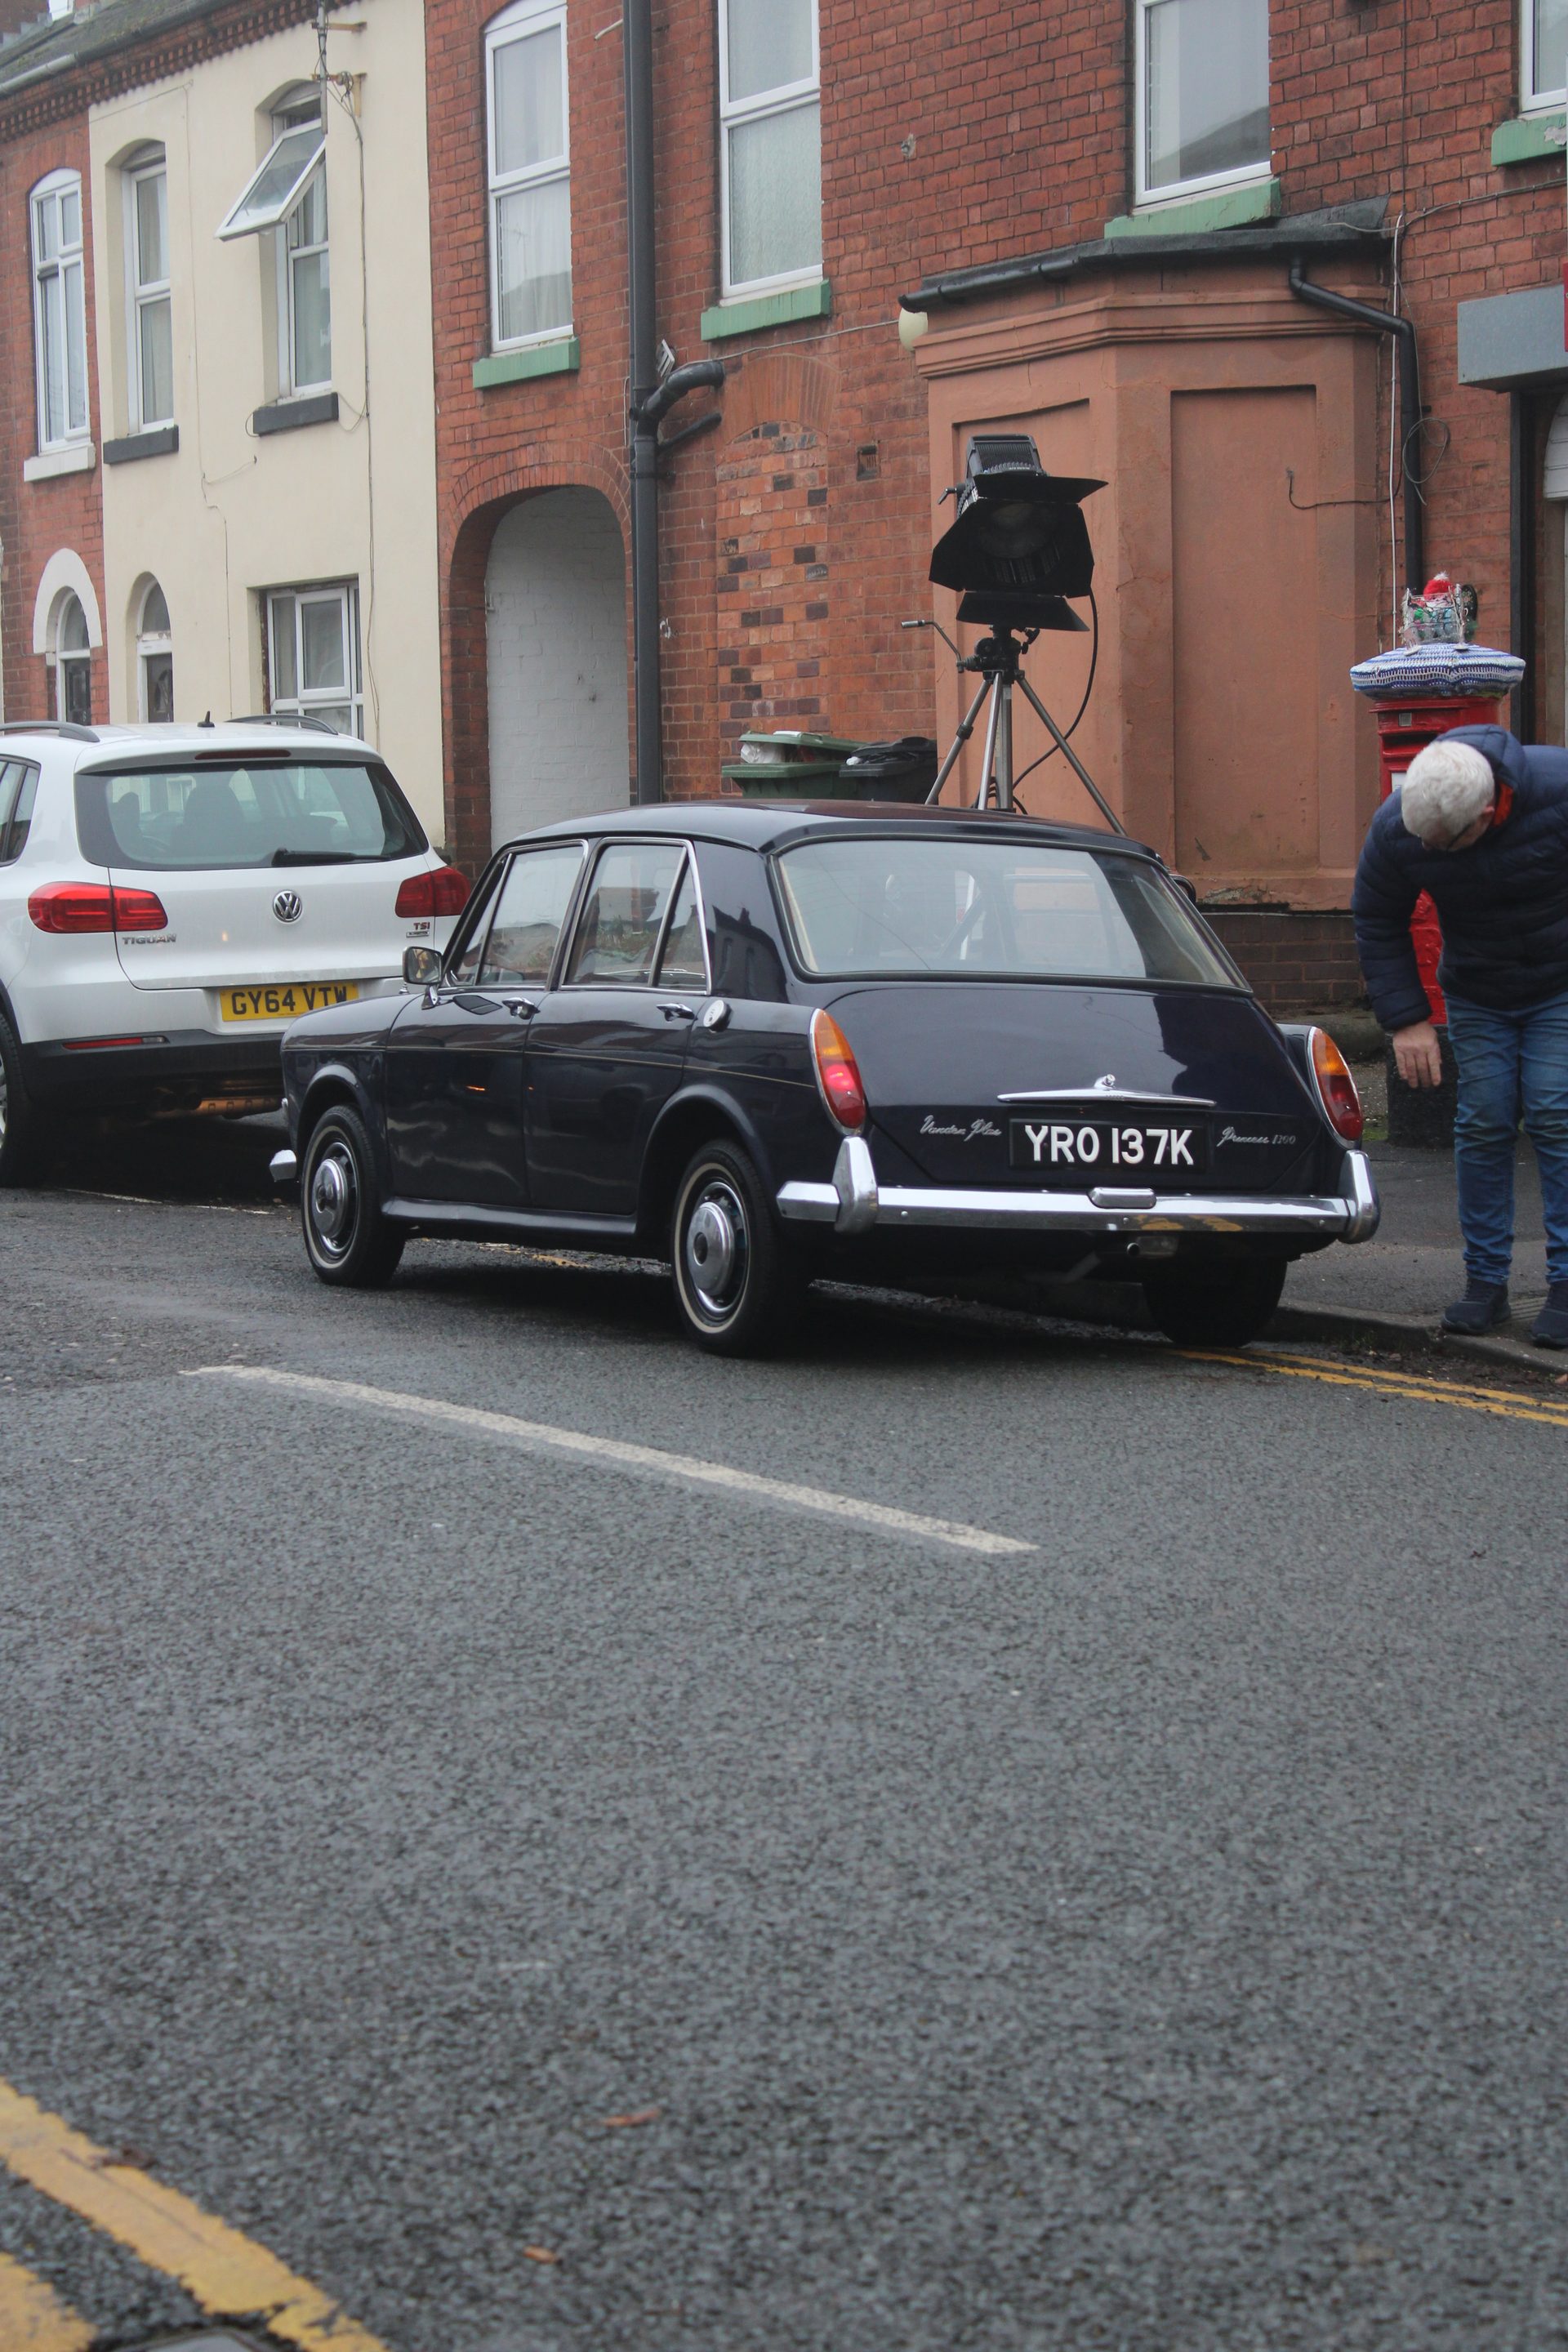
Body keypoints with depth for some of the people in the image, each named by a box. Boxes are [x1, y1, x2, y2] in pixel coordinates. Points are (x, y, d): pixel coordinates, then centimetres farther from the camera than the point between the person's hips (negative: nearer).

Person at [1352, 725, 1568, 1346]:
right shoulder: (1396, 828, -22)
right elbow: (1377, 926, -5)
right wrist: (1406, 1018, -11)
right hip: (1476, 995, 2)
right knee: (1482, 1126, -3)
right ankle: (1485, 1280, 6)